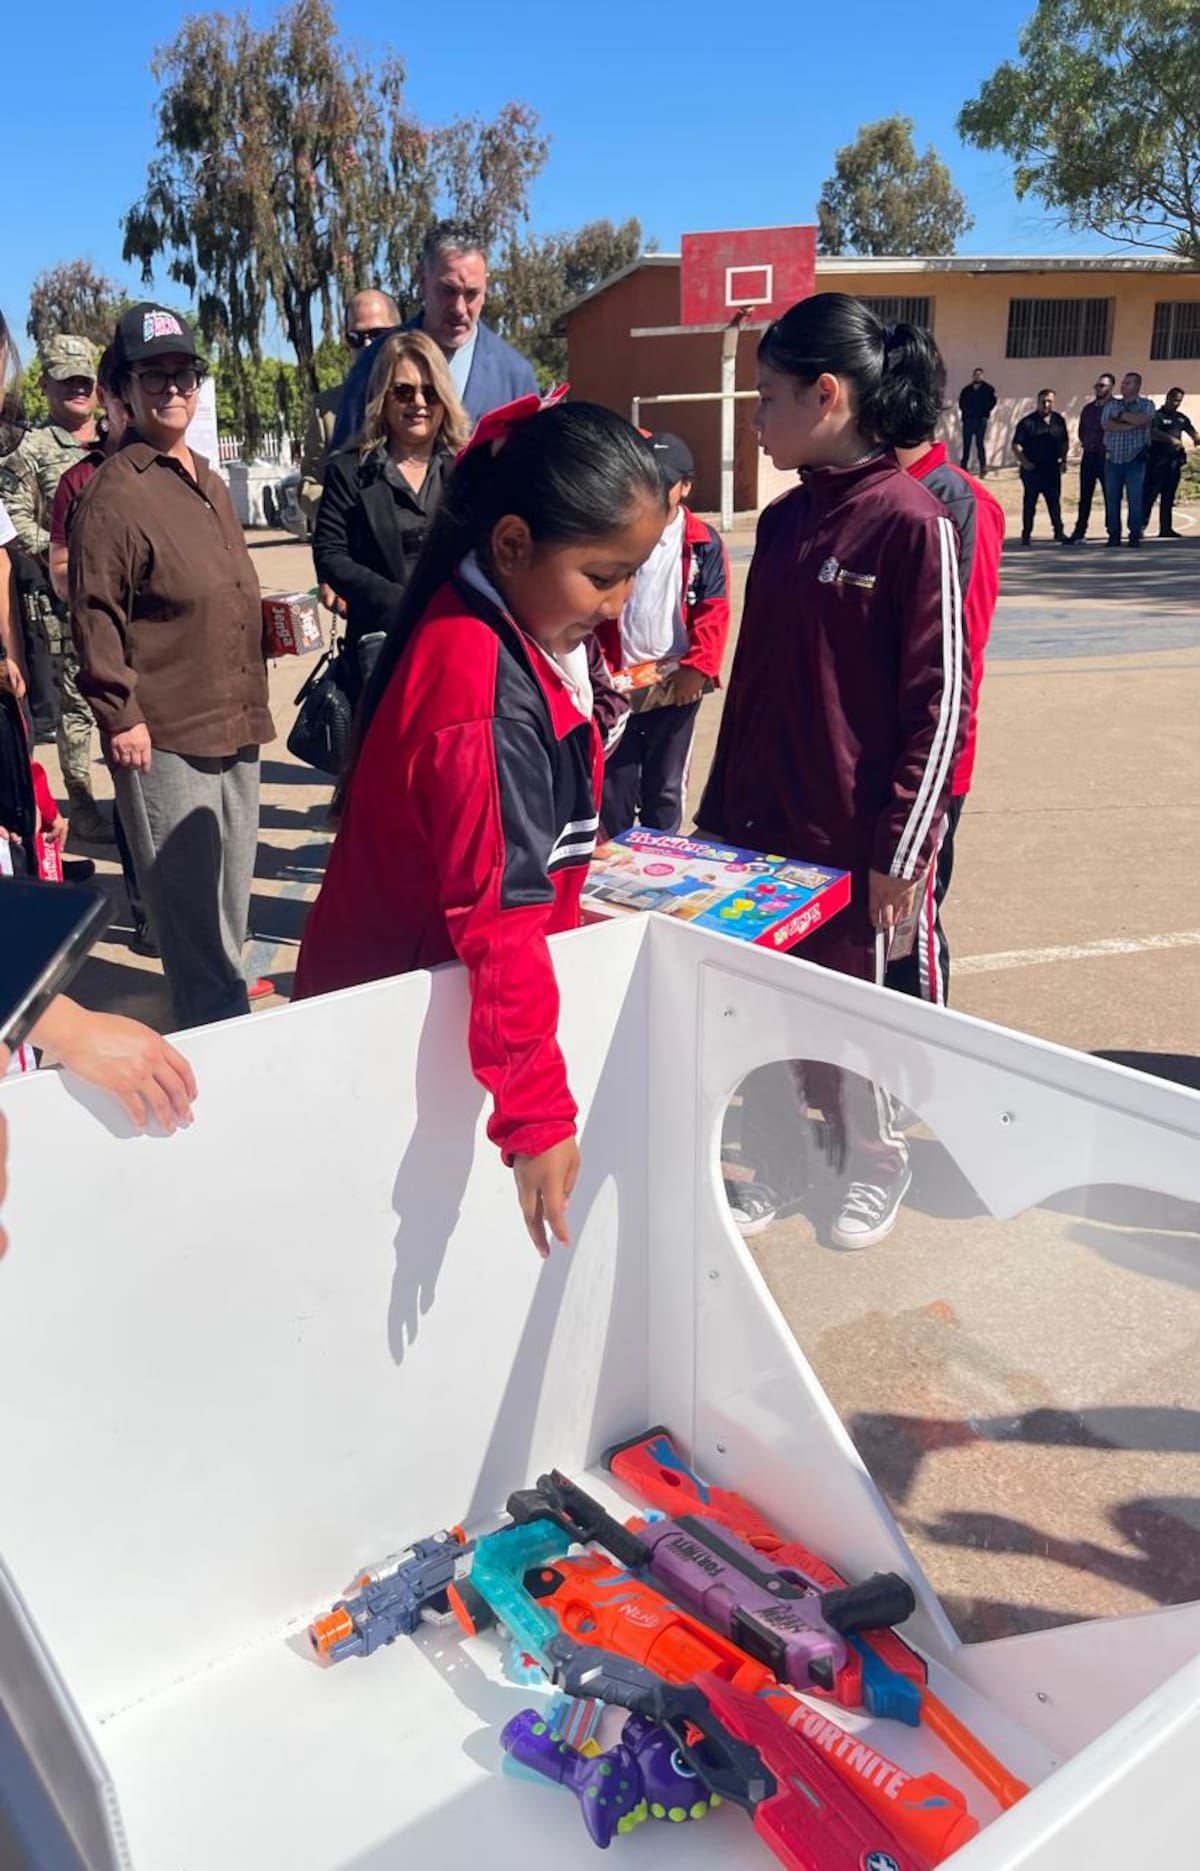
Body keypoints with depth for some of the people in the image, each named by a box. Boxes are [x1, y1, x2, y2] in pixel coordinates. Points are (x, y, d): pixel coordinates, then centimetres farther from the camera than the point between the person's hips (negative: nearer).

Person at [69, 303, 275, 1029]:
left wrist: (273, 620, 11)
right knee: (188, 896, -2)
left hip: (235, 721, 8)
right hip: (163, 733, -8)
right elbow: (96, 617, -13)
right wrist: (120, 716, -15)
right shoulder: (114, 491, -10)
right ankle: (215, 1023, 11)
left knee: (233, 882, 18)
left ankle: (228, 998, 35)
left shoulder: (209, 482, 16)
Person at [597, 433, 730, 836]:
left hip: (676, 685, -1)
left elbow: (714, 613, -4)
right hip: (618, 685, 1)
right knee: (614, 785, 7)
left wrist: (697, 668, -14)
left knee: (665, 788, 11)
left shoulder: (704, 543, 0)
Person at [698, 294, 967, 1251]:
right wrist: (720, 810, 14)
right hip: (756, 822, 6)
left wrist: (903, 850, -14)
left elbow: (941, 702, -13)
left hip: (848, 834, -6)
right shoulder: (784, 520, 7)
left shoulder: (913, 523, -13)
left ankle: (875, 1165, 35)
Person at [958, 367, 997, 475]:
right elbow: (961, 402, 15)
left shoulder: (988, 389, 3)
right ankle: (964, 466, 11)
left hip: (981, 420, -3)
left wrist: (986, 413, -8)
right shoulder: (966, 389, 11)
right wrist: (965, 412, 2)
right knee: (966, 444, 5)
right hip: (968, 419, 3)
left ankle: (983, 466, 2)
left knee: (980, 443, -3)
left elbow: (992, 401, -2)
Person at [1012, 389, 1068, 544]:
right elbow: (1016, 445, -9)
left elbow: (1065, 441, 20)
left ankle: (1059, 532, 11)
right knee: (1029, 502, 2)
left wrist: (1063, 460, 8)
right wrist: (1024, 462, -18)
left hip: (1052, 469, 4)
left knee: (1054, 501, 5)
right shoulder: (1027, 422, -6)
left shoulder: (1058, 420, 10)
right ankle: (1026, 534, 9)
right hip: (1032, 469, -4)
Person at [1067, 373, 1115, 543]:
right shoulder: (1088, 408, 14)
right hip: (1088, 456, 6)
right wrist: (1086, 444, 9)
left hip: (1106, 456, -6)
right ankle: (1080, 531, 10)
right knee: (1084, 496, 6)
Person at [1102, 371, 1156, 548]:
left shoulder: (1146, 405, 6)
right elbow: (1105, 424, -7)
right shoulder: (1112, 405, 12)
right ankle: (1113, 535, 8)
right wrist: (1130, 425, -12)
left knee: (1135, 498, -4)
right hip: (1113, 459, 3)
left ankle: (1135, 536, 1)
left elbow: (1142, 419, -16)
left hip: (1135, 460, -2)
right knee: (1112, 499, 2)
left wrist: (1120, 415, -6)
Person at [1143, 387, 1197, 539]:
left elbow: (1191, 430, 21)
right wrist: (1171, 439, -32)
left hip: (1174, 462, 7)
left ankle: (1166, 529, 12)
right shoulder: (1157, 416, -4)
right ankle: (1141, 526, -10)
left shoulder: (1181, 418, 17)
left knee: (1168, 497, 9)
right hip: (1157, 462, -7)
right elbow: (1153, 433, -19)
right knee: (1150, 494, -10)